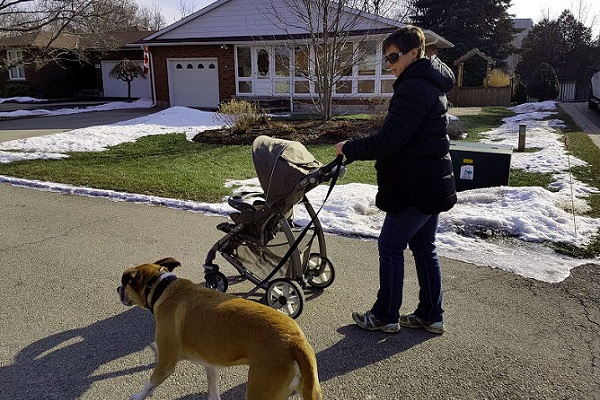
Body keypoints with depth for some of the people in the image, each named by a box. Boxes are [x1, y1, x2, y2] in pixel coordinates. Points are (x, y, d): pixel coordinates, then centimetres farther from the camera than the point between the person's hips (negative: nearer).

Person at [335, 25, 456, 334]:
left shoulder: (414, 89, -19)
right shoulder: (431, 85, 15)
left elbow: (388, 142, -24)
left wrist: (348, 149, -11)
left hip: (415, 187, -10)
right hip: (432, 182, 10)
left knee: (390, 246, 2)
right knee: (423, 247, 16)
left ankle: (385, 315, 16)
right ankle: (431, 315, 27)